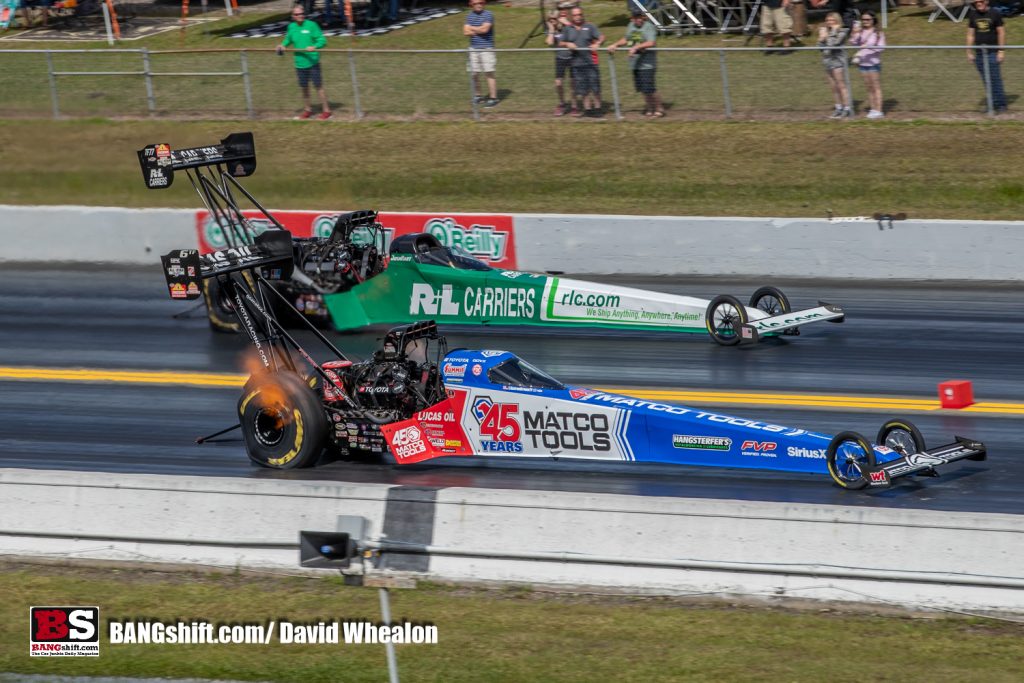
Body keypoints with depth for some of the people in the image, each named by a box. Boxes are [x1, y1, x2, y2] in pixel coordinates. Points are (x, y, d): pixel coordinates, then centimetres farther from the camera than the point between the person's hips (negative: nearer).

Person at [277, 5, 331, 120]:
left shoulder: (311, 25, -9)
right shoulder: (291, 27, 6)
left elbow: (322, 40, -9)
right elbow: (288, 39, 24)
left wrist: (314, 47, -26)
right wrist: (283, 45, 5)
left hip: (312, 62, -5)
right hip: (300, 63, 5)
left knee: (318, 87, -1)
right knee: (304, 88, 14)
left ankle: (326, 111, 8)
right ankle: (308, 109, 31)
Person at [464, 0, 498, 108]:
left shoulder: (488, 15, -4)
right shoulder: (469, 16, 10)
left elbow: (484, 29, -16)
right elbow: (466, 32, -1)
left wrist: (472, 28, -3)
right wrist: (479, 30, -11)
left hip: (486, 48, -5)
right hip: (474, 48, 5)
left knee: (489, 73, -7)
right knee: (474, 74, 7)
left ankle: (493, 98, -5)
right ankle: (477, 96, 21)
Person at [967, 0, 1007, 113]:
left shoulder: (995, 14, -2)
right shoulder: (973, 15, 9)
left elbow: (1001, 33, -2)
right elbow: (970, 34, 13)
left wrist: (1001, 51, -8)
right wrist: (969, 52, 8)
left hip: (993, 52, -4)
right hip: (979, 53, 4)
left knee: (995, 78, -7)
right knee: (986, 80, 2)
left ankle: (1001, 104, -1)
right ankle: (993, 103, 8)